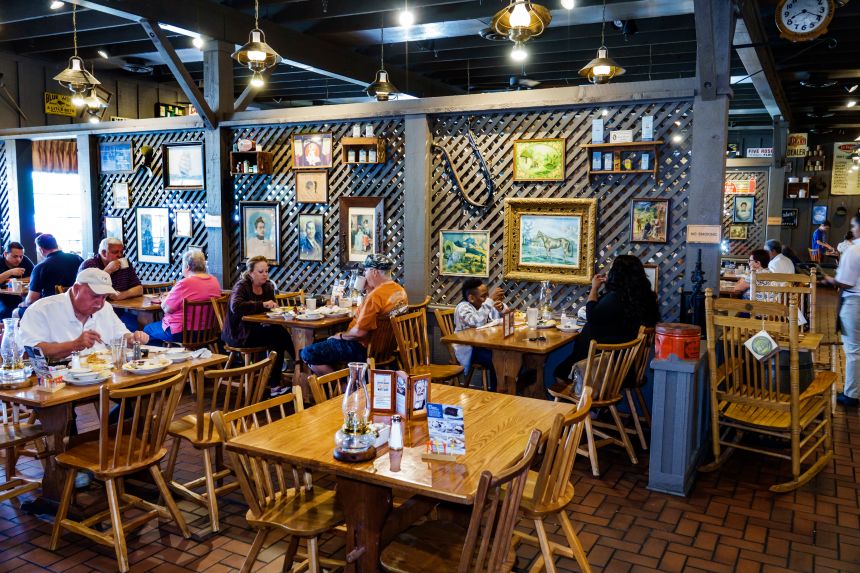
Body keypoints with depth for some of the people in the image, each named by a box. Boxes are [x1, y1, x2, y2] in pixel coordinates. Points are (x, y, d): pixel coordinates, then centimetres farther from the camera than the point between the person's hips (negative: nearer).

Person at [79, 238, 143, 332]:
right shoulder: (88, 265, 0)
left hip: (119, 313, 4)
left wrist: (124, 294, -11)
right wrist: (107, 271, -15)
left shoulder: (125, 264, 14)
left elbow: (139, 289, 10)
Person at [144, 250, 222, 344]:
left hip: (181, 334, -8)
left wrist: (168, 296, 6)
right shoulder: (214, 281, -1)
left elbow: (166, 308, -15)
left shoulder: (184, 284, -23)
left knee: (147, 329, 18)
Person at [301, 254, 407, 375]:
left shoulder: (375, 296, -26)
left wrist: (341, 336, -9)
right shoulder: (400, 290, 4)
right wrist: (369, 289, 8)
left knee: (308, 354, -12)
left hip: (364, 348, -11)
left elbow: (360, 332, -27)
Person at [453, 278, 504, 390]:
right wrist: (491, 300, -30)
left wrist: (501, 308, -9)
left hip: (485, 345, 7)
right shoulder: (463, 308, -13)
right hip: (468, 350, -7)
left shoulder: (484, 304, 9)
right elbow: (478, 322, -32)